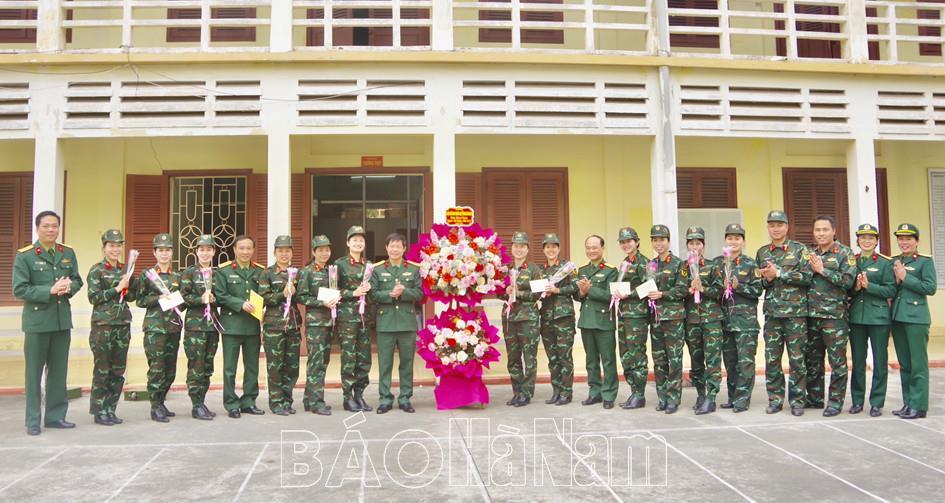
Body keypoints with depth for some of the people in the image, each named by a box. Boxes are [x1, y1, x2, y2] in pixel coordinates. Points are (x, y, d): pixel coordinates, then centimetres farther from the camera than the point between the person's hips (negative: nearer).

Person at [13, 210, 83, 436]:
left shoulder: (68, 253, 8)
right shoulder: (24, 256, -6)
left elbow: (77, 281, 13)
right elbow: (19, 290, -11)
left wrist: (69, 287, -9)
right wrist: (50, 290, -20)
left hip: (63, 319, 4)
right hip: (37, 320, -4)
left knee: (59, 371, 10)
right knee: (34, 372, 3)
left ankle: (55, 416, 21)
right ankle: (33, 421, 11)